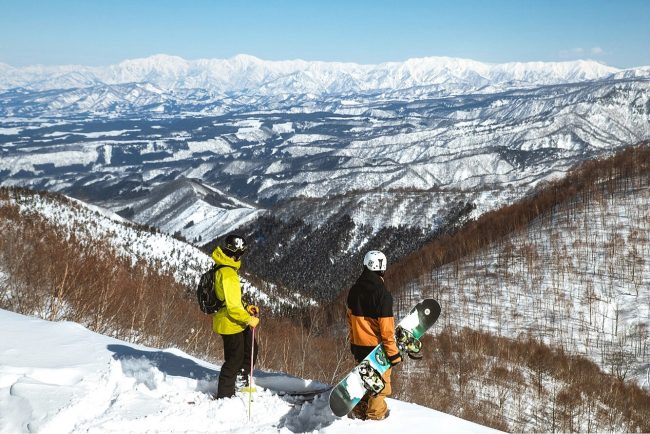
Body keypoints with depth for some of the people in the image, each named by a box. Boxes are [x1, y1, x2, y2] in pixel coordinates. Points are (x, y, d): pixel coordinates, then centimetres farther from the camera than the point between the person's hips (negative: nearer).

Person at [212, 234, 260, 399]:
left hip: (236, 323, 10)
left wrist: (246, 307, 9)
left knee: (251, 350, 23)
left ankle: (241, 383, 37)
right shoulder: (228, 274, -26)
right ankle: (224, 396, 16)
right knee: (234, 360, 4)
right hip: (230, 324, -10)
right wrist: (249, 319, -19)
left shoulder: (223, 269, 8)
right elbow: (232, 306, -28)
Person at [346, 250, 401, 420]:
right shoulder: (382, 293, -20)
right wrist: (393, 352, -14)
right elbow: (386, 327, -20)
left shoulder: (354, 290, 2)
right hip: (377, 346, -7)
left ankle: (359, 411, 32)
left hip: (359, 344, 7)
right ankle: (376, 415, 18)